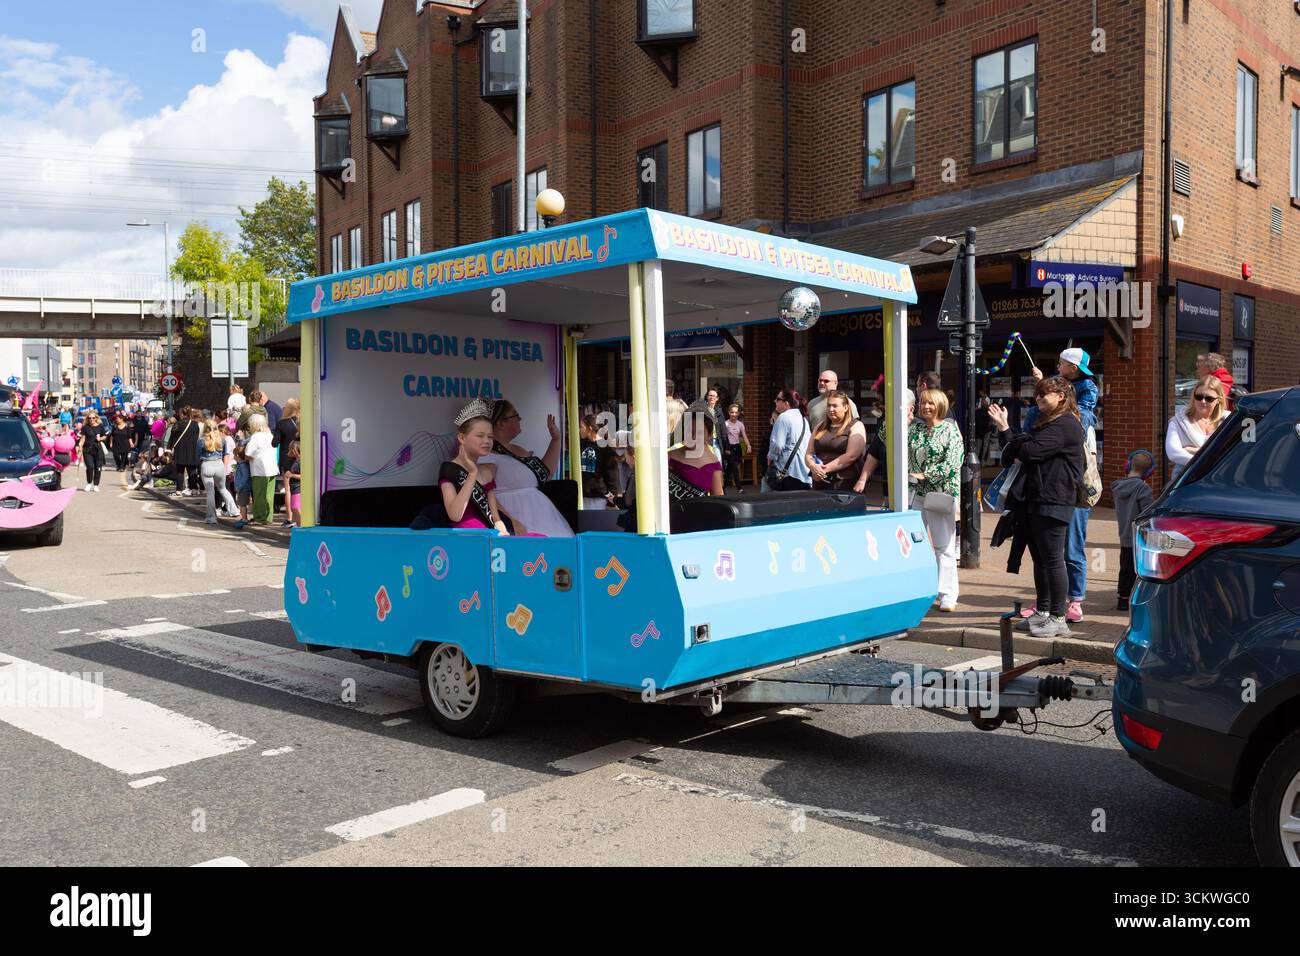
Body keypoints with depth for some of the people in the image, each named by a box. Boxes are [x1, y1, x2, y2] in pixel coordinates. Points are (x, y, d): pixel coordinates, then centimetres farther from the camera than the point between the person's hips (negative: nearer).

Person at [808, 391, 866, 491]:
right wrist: (813, 467, -10)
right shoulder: (820, 428, 19)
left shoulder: (856, 426, 2)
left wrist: (825, 469, -15)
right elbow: (808, 454, 13)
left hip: (846, 483, -5)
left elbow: (851, 456, -11)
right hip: (819, 482, 5)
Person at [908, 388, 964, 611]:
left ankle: (948, 595, 4)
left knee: (944, 546, -1)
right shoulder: (914, 428, 11)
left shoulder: (950, 429, -4)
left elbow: (952, 463, -12)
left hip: (941, 495, -5)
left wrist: (925, 475, -14)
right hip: (916, 494, 5)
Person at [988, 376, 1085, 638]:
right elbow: (1020, 451, 18)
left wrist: (1005, 430, -2)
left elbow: (1030, 450, -21)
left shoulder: (1064, 425, -12)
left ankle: (1058, 618, -1)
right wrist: (1004, 428, 7)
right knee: (1040, 559, 15)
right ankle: (1043, 612, 24)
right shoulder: (1049, 422, 22)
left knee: (1052, 559, -6)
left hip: (1053, 502, -10)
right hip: (1037, 500, 10)